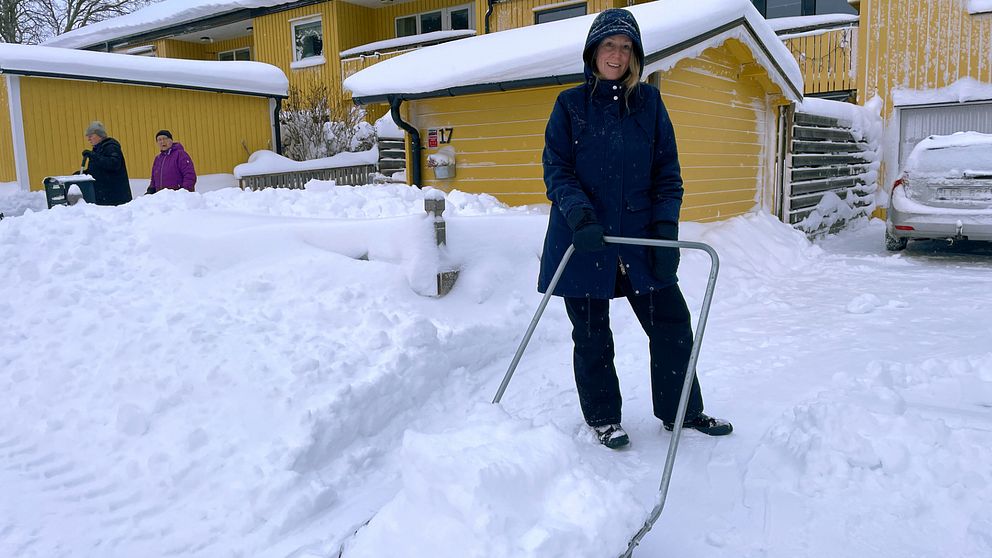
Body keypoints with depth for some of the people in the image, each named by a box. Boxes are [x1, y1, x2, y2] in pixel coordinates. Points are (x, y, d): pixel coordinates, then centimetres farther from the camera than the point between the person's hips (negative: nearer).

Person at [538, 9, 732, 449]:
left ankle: (681, 411, 26)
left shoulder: (649, 103, 7)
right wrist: (580, 216, -20)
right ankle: (602, 417, 27)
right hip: (585, 240, -2)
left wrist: (665, 228, -7)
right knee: (592, 335, 8)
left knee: (672, 322, 5)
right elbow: (557, 170, -4)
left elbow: (668, 171, 6)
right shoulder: (570, 104, 2)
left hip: (639, 239, 2)